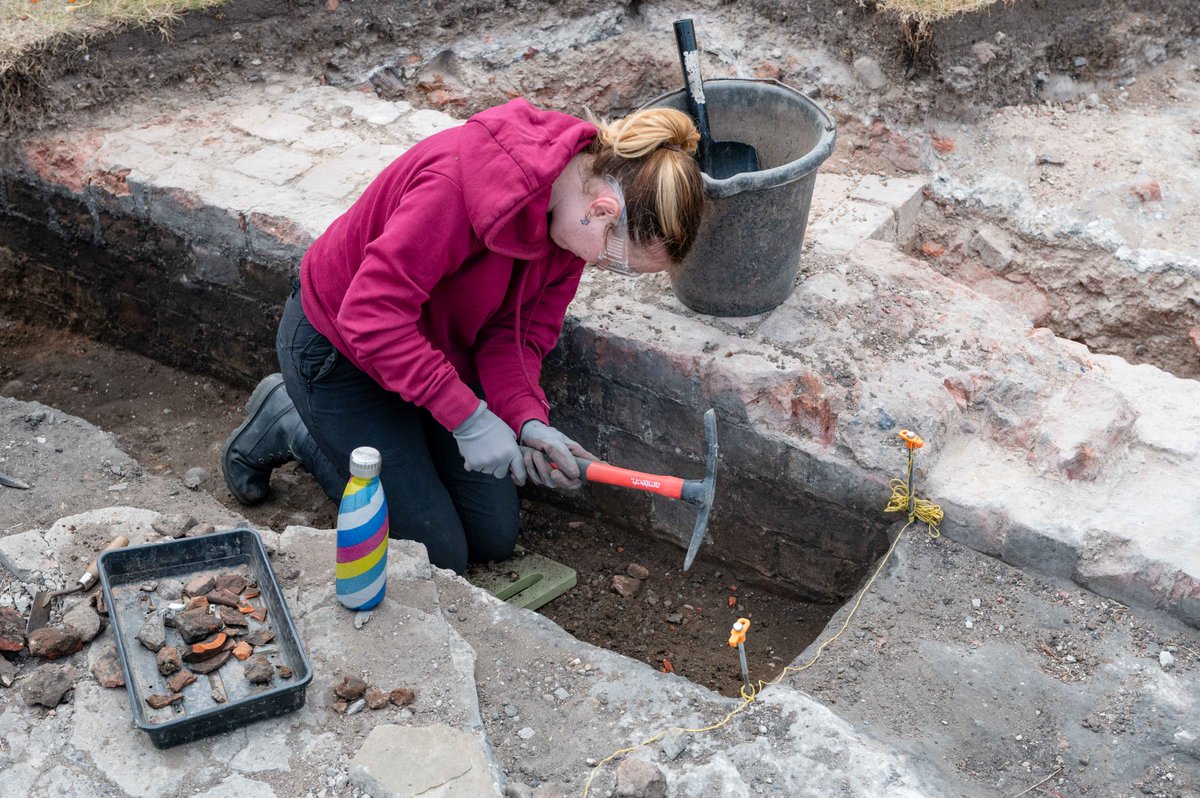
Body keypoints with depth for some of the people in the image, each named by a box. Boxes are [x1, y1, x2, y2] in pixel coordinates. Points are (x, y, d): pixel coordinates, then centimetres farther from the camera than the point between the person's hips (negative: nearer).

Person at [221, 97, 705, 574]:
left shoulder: (573, 206, -13)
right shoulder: (458, 184, -38)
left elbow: (520, 331, -8)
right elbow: (371, 316, -36)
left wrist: (528, 420, -25)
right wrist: (467, 416, -34)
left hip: (436, 349, 8)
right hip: (340, 344, -7)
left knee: (495, 538, 9)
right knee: (437, 555, -3)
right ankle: (289, 427, 13)